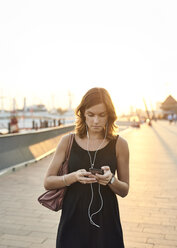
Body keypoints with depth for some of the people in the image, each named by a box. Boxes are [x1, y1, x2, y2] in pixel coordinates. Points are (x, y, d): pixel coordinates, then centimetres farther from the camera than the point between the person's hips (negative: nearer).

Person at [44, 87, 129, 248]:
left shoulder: (119, 144, -3)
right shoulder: (68, 141, -2)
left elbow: (124, 191, 4)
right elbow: (48, 182, -1)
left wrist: (111, 180, -17)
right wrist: (73, 177, -18)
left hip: (106, 223, 0)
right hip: (73, 221, 0)